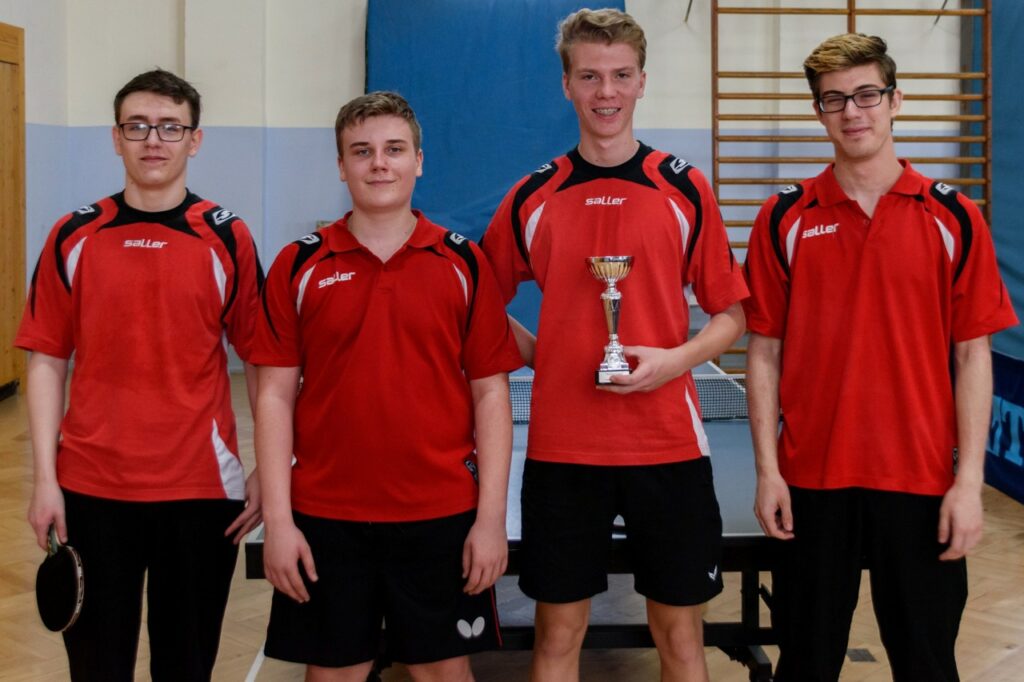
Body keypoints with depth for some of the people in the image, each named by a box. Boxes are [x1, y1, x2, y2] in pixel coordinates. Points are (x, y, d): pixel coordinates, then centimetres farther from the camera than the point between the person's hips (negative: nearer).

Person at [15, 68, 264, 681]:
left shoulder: (228, 238, -1)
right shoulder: (74, 237, 2)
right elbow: (47, 362, 4)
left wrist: (266, 472, -4)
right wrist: (45, 479, -2)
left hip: (202, 488, -1)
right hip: (90, 489, 1)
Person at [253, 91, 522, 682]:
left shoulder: (464, 263, 1)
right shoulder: (298, 266, 1)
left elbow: (490, 392, 1)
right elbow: (275, 396, 1)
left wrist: (492, 516, -5)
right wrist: (278, 520, -5)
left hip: (442, 516, 0)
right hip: (325, 519, 0)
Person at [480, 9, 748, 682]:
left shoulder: (686, 189, 1)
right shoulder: (532, 197, 4)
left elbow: (731, 315, 5)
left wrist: (675, 359, -13)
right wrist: (541, 351, -3)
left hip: (669, 444, 0)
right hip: (560, 449, 1)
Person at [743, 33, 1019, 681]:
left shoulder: (953, 218, 1)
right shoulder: (785, 219, 2)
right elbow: (766, 352, 3)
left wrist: (969, 480, -6)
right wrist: (768, 469, -4)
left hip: (922, 481, 0)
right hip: (811, 480, 1)